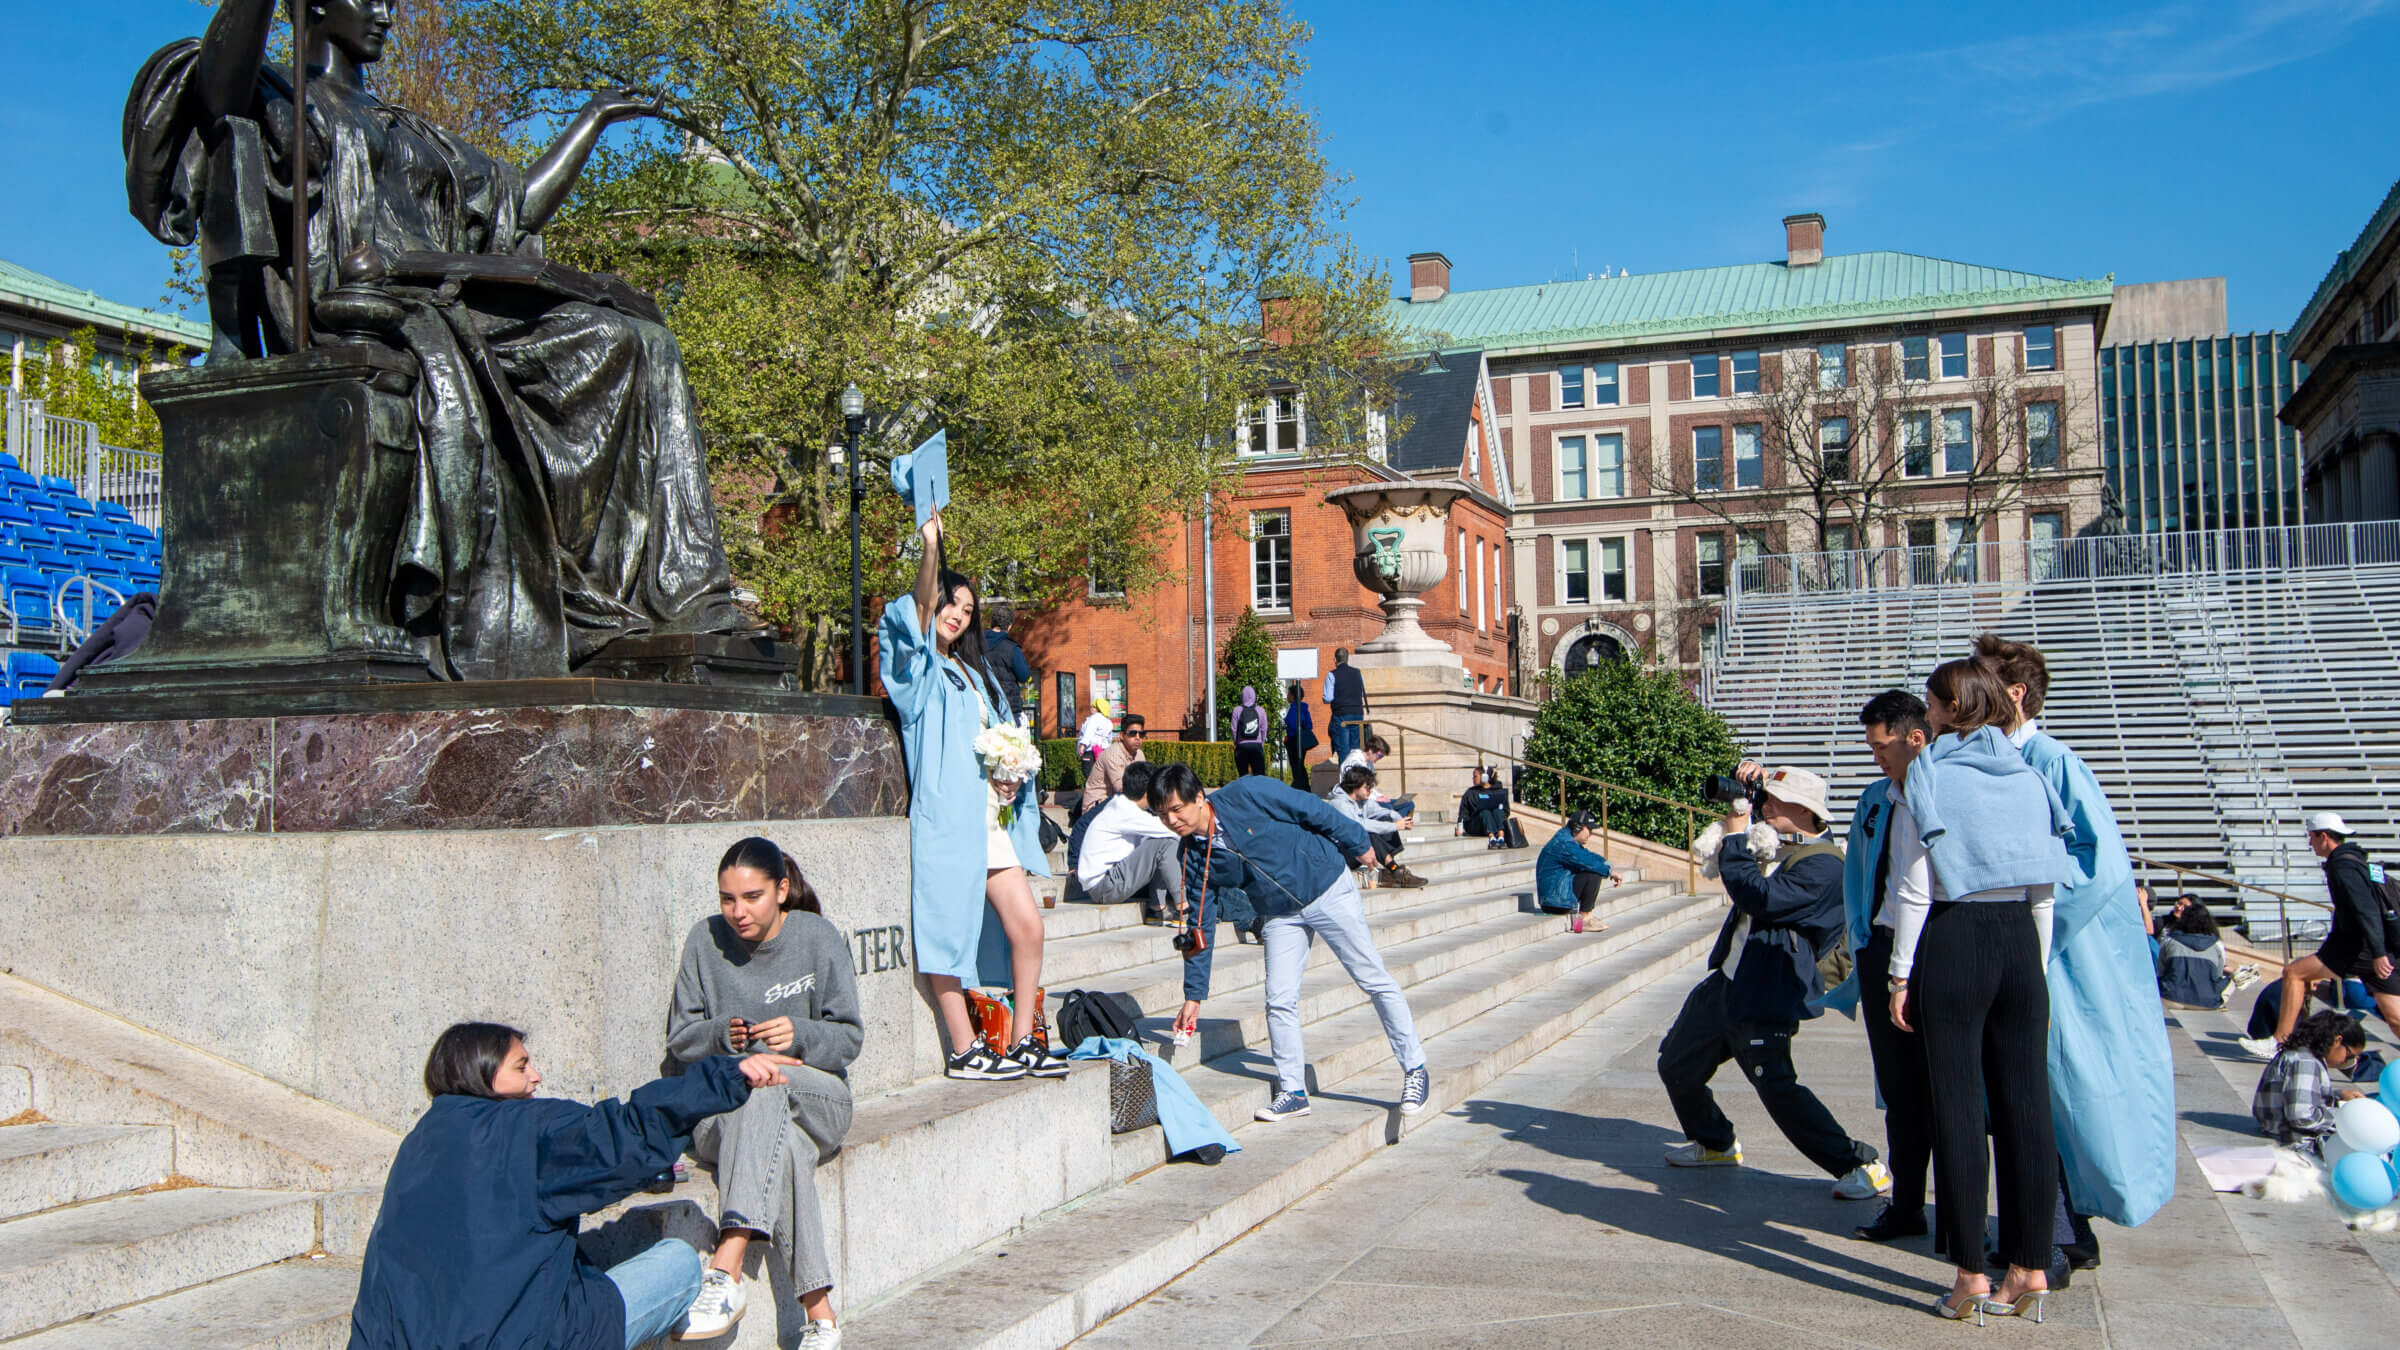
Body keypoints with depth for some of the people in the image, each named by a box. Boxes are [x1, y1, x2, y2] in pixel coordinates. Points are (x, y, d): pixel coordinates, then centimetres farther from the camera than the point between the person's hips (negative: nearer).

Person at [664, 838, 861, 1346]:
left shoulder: (819, 938, -2)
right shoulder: (705, 940, 3)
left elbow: (848, 1038, -1)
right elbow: (679, 1040, 7)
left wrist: (800, 1036, -22)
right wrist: (721, 1035, -16)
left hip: (816, 1099, -1)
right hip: (719, 1110, 1)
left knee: (763, 1081, -37)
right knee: (785, 1149, -36)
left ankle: (727, 1269, -47)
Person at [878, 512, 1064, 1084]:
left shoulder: (973, 673, 22)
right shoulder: (920, 668, 1)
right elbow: (920, 610, -19)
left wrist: (1009, 775, 6)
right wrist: (931, 551, -32)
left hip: (990, 817, 7)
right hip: (945, 817, -7)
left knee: (1027, 926, 2)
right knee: (949, 931, -4)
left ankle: (1023, 1042, 11)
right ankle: (964, 1053, 3)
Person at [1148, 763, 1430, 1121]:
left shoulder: (1245, 795, -22)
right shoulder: (1193, 858, -8)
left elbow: (1314, 810, -12)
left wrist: (1358, 846, -4)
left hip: (1328, 887, -4)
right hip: (1280, 917, 4)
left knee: (1374, 981, 1)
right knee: (1279, 1000, -6)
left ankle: (1415, 1070, 12)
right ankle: (1293, 1092, 8)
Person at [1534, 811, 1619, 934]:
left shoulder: (1570, 841, 16)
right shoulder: (1564, 844, -19)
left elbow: (1589, 856, 22)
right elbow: (1587, 862, -24)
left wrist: (1606, 863, 5)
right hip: (1555, 899, -11)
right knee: (1594, 876, -18)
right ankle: (1584, 919, -10)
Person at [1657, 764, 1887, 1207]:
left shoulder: (1823, 865, -18)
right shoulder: (1775, 842, 10)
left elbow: (1761, 897, -28)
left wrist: (1735, 836, -18)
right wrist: (1750, 785, 8)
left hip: (1763, 1001, -10)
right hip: (1725, 983, 10)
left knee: (1778, 1088, -16)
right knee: (1676, 1064, 19)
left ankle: (1861, 1165, -4)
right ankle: (1715, 1144, 40)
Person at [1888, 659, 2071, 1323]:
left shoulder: (1930, 777, -5)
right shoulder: (2029, 777, 10)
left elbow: (1914, 888, -8)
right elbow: (2046, 889, 10)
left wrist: (1901, 974, -3)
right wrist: (2038, 970, 16)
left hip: (1952, 944, -5)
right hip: (2021, 942, 5)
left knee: (1958, 1107, 0)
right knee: (2025, 1102, 7)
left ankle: (1971, 1275, 3)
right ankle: (2031, 1267, 13)